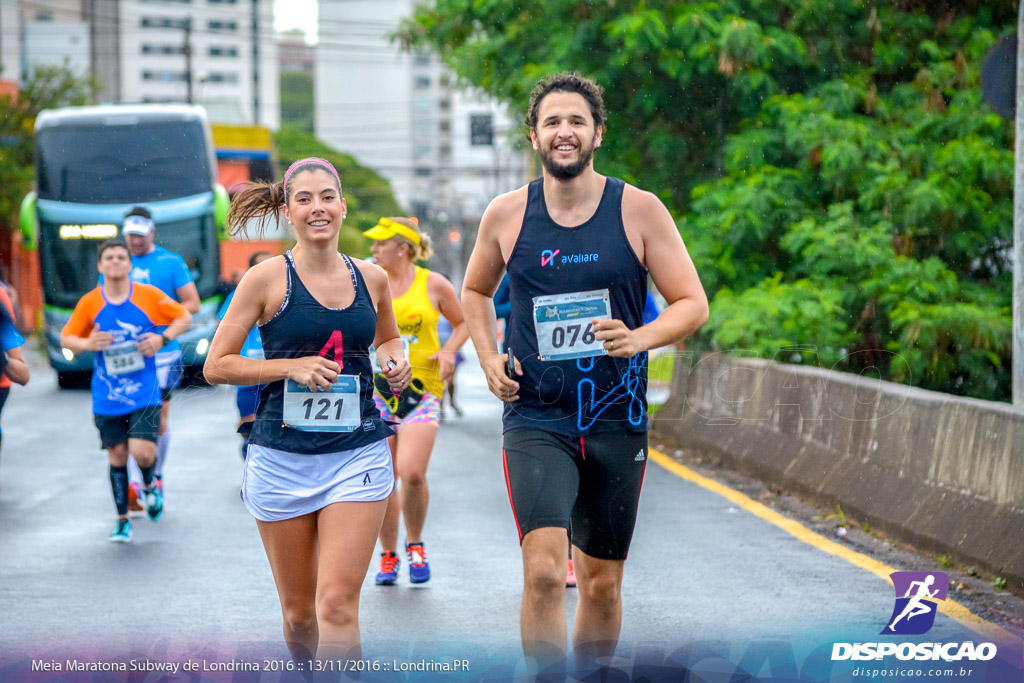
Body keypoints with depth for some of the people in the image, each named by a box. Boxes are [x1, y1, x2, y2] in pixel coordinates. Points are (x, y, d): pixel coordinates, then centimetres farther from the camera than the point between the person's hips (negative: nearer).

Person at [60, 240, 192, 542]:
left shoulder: (148, 295, -4)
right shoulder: (90, 302, -1)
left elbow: (184, 317, 7)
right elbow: (66, 338, 7)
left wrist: (163, 338, -10)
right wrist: (87, 344, -14)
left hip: (144, 393, -2)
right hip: (107, 397, 2)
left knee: (142, 452, -15)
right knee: (117, 455, 6)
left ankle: (150, 484, 21)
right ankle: (122, 519, 23)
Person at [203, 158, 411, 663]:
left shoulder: (372, 279, 6)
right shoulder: (266, 280, -4)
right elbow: (216, 366, -3)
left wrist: (396, 361, 3)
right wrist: (292, 366, -14)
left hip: (358, 453, 1)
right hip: (282, 457, -1)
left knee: (337, 605, -13)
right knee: (299, 612, 10)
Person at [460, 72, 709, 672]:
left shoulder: (639, 211, -3)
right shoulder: (507, 214, 2)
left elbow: (694, 305, -1)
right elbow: (476, 292, 20)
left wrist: (639, 339, -20)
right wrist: (489, 358, 3)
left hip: (617, 421, 1)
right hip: (536, 419, -1)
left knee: (602, 580, 12)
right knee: (544, 570, -18)